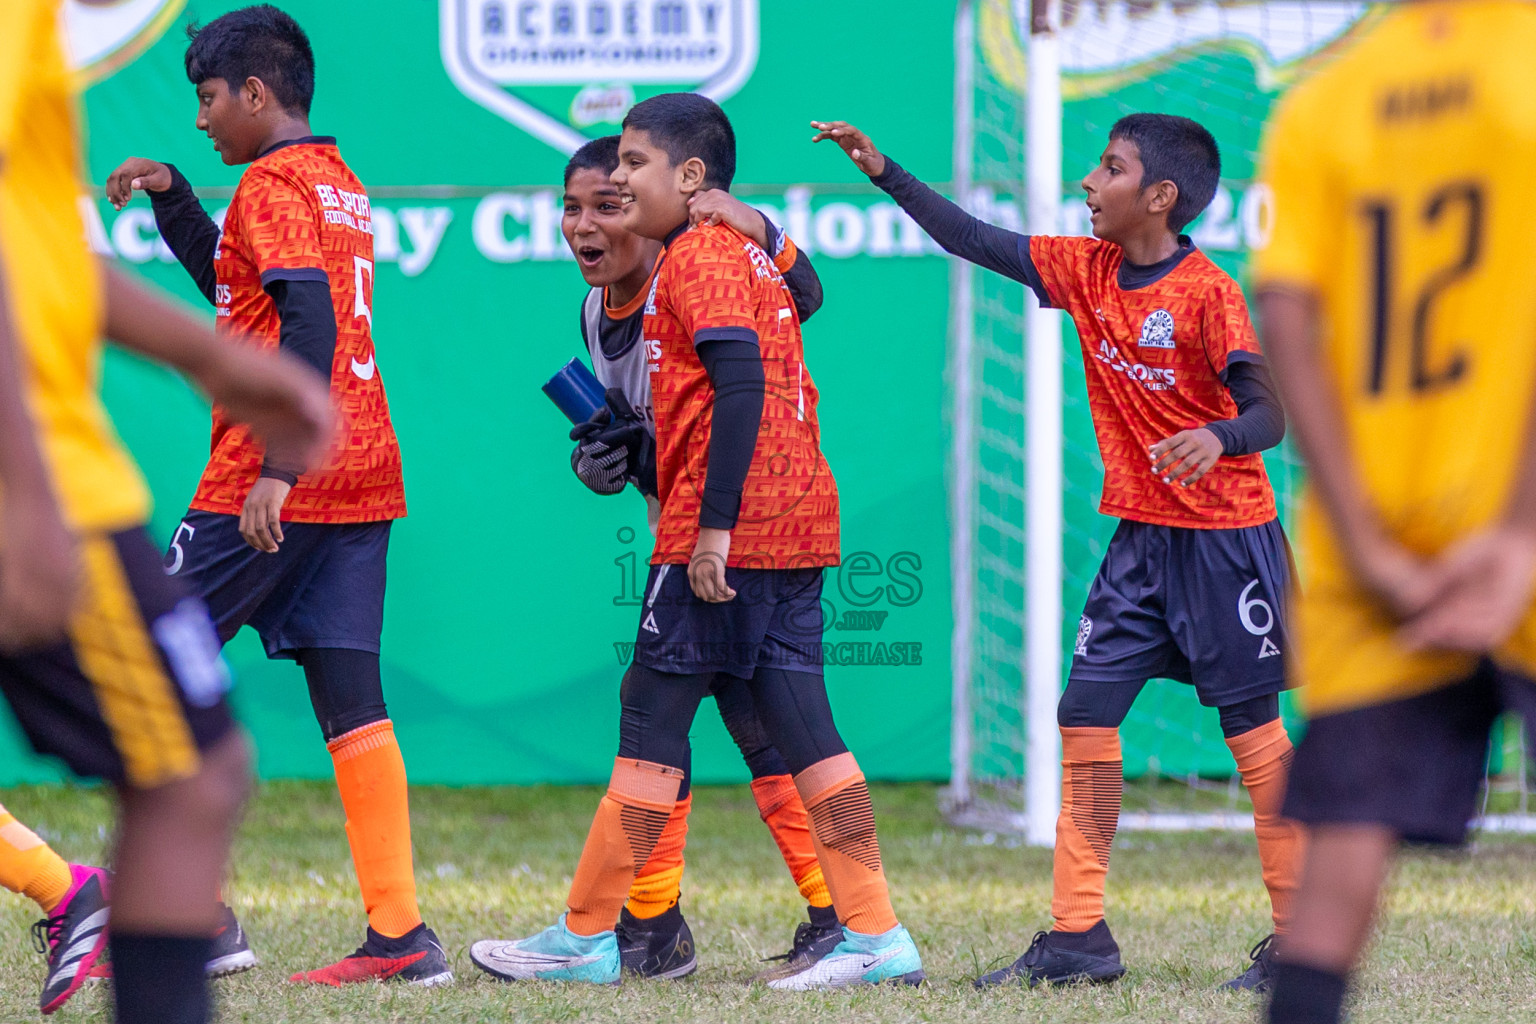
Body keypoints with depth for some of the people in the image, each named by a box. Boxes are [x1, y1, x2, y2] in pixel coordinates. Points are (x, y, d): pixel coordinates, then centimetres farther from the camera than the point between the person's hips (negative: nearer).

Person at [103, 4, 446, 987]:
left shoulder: (273, 183, -9)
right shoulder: (343, 186, 19)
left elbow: (307, 316, -22)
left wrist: (277, 465, -26)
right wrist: (169, 195, 25)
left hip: (272, 486, -8)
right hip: (363, 476, 8)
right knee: (350, 694, 4)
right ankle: (401, 933, -4)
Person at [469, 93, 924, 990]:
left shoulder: (696, 256, -9)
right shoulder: (751, 250, 20)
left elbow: (739, 382, -20)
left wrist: (714, 526, -23)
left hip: (722, 531, -9)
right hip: (800, 523, 9)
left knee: (651, 720, -3)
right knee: (800, 722, 5)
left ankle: (585, 939, 2)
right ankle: (877, 937, -1)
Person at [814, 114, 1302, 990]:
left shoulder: (1208, 294, -16)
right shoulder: (1089, 270, 4)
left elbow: (1269, 414, -20)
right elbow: (980, 243, 10)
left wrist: (1219, 439, -42)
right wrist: (884, 172, 7)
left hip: (1224, 539, -7)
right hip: (1142, 535, 7)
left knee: (1253, 728, -3)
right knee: (1086, 715, 3)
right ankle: (1079, 936, 7)